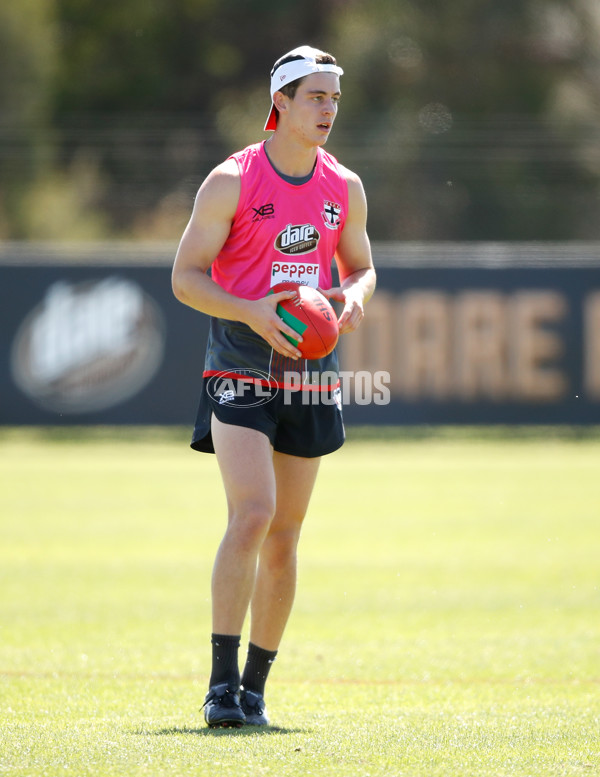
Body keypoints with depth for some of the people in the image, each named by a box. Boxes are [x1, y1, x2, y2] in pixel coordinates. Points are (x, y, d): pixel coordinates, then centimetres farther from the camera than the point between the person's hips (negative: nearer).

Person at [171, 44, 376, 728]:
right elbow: (185, 276, -4)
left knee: (284, 536, 7)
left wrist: (355, 298, -4)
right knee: (252, 515, -20)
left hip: (309, 376, 5)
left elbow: (361, 266, 21)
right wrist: (251, 312, -20)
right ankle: (222, 683, -15)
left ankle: (254, 688, 17)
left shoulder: (345, 189, 8)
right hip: (239, 374, -5)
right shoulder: (231, 181, -6)